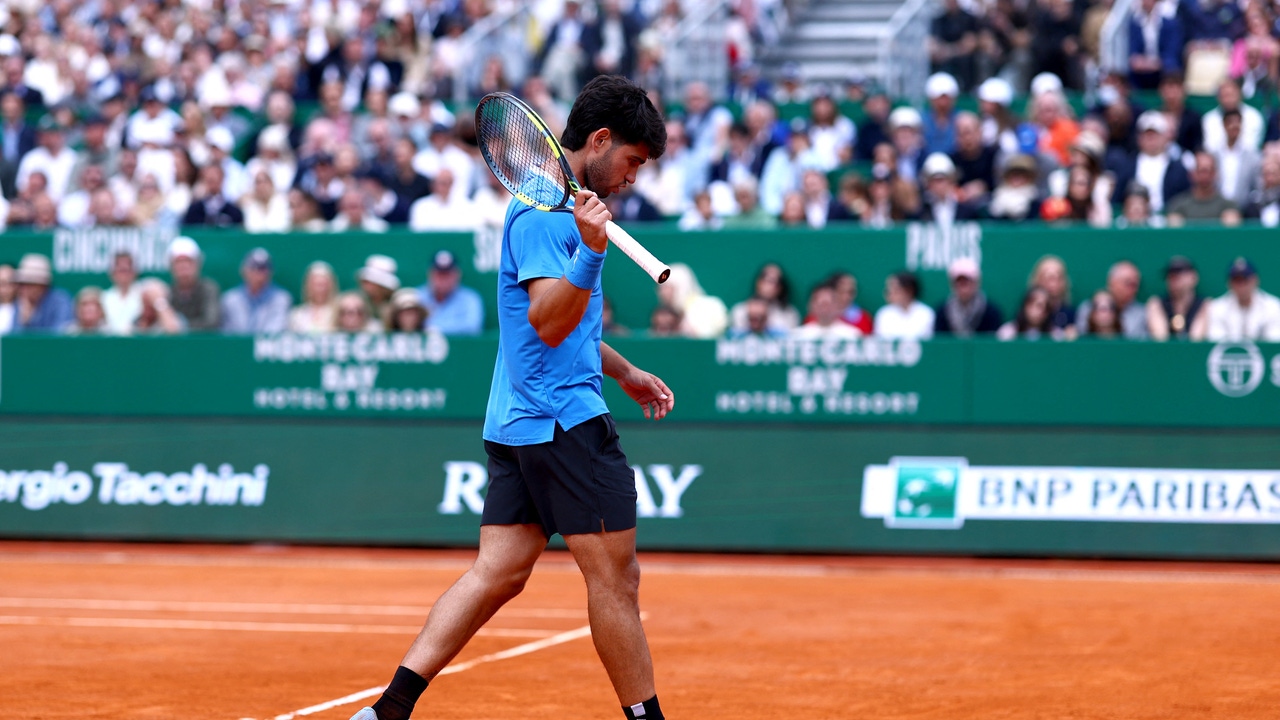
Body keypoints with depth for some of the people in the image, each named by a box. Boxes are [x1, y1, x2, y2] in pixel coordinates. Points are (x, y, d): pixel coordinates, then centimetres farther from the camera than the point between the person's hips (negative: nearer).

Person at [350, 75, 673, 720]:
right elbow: (549, 323, -24)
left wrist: (624, 371, 39)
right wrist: (591, 253, -35)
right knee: (614, 578, -2)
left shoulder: (561, 205, 20)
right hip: (567, 422, -10)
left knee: (496, 573, 4)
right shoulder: (543, 212, -13)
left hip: (517, 424, 10)